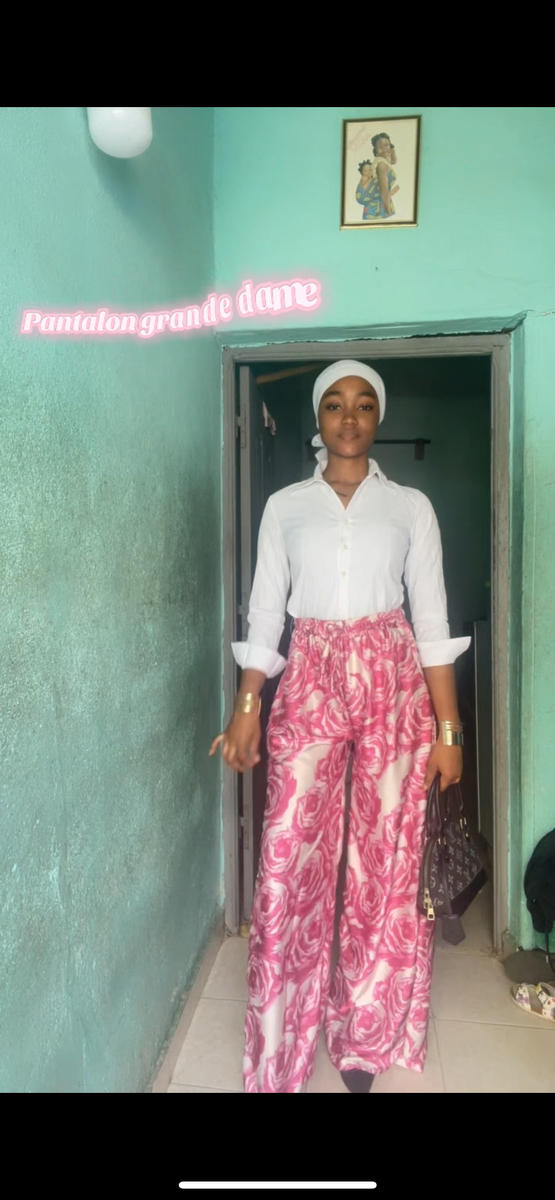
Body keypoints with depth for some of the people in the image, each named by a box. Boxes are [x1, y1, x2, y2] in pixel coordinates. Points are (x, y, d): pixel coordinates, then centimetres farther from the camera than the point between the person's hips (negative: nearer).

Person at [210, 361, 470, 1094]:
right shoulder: (285, 506, 8)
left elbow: (433, 619, 3)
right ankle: (280, 1051, 21)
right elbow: (265, 614, 6)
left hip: (391, 683, 0)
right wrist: (245, 708, -2)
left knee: (385, 860, 7)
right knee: (290, 861, 1)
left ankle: (365, 1040, 28)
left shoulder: (411, 506, 6)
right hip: (309, 684, 0)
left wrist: (447, 727, -1)